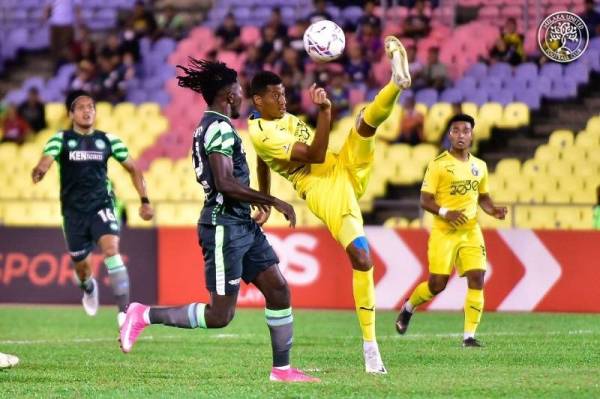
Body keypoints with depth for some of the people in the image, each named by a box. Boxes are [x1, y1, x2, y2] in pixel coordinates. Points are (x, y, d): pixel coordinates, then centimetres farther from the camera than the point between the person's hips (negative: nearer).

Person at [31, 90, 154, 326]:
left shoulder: (108, 140, 3)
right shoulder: (61, 140, -3)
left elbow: (132, 168, 13)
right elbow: (46, 159, -21)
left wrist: (145, 200, 7)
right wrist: (39, 171, -46)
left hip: (101, 206, 0)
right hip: (73, 211, 0)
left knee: (111, 250, -25)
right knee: (82, 266, 11)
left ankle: (124, 311, -29)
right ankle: (88, 289, 51)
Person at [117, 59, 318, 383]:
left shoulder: (210, 126, 15)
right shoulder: (220, 128, -16)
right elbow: (225, 183, -24)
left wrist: (256, 200, 31)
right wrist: (274, 202, -19)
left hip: (242, 225, 10)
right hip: (223, 226, -10)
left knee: (278, 289, 6)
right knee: (220, 315, -7)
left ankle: (281, 369, 11)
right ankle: (144, 315, 3)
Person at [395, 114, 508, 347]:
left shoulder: (479, 166, 11)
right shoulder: (438, 164, -6)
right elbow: (425, 200, -8)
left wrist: (493, 211, 2)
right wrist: (445, 213, -25)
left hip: (471, 231, 4)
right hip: (444, 232, -4)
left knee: (477, 279, -10)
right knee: (437, 284, -3)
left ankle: (469, 336, -6)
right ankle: (408, 308, 28)